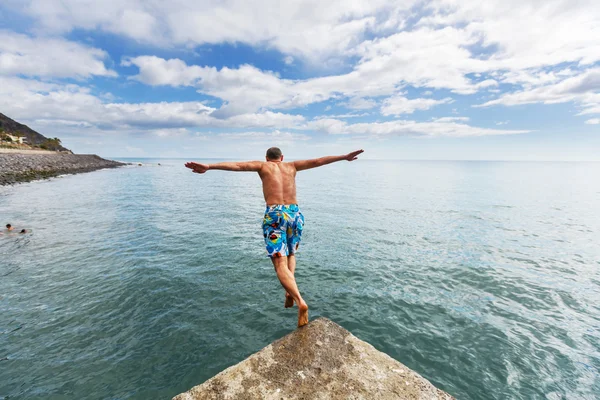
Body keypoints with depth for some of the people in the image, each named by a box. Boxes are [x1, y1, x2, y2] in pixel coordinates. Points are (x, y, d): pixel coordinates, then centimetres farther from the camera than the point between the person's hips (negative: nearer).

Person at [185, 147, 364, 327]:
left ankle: (300, 302, -24)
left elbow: (237, 165, -2)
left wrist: (208, 166, -11)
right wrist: (344, 157, 23)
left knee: (280, 264, -5)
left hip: (274, 215, -3)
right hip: (295, 214, 3)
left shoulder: (262, 165, 13)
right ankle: (290, 291, 8)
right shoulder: (291, 166, 19)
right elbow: (317, 161, 17)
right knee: (290, 254, 26)